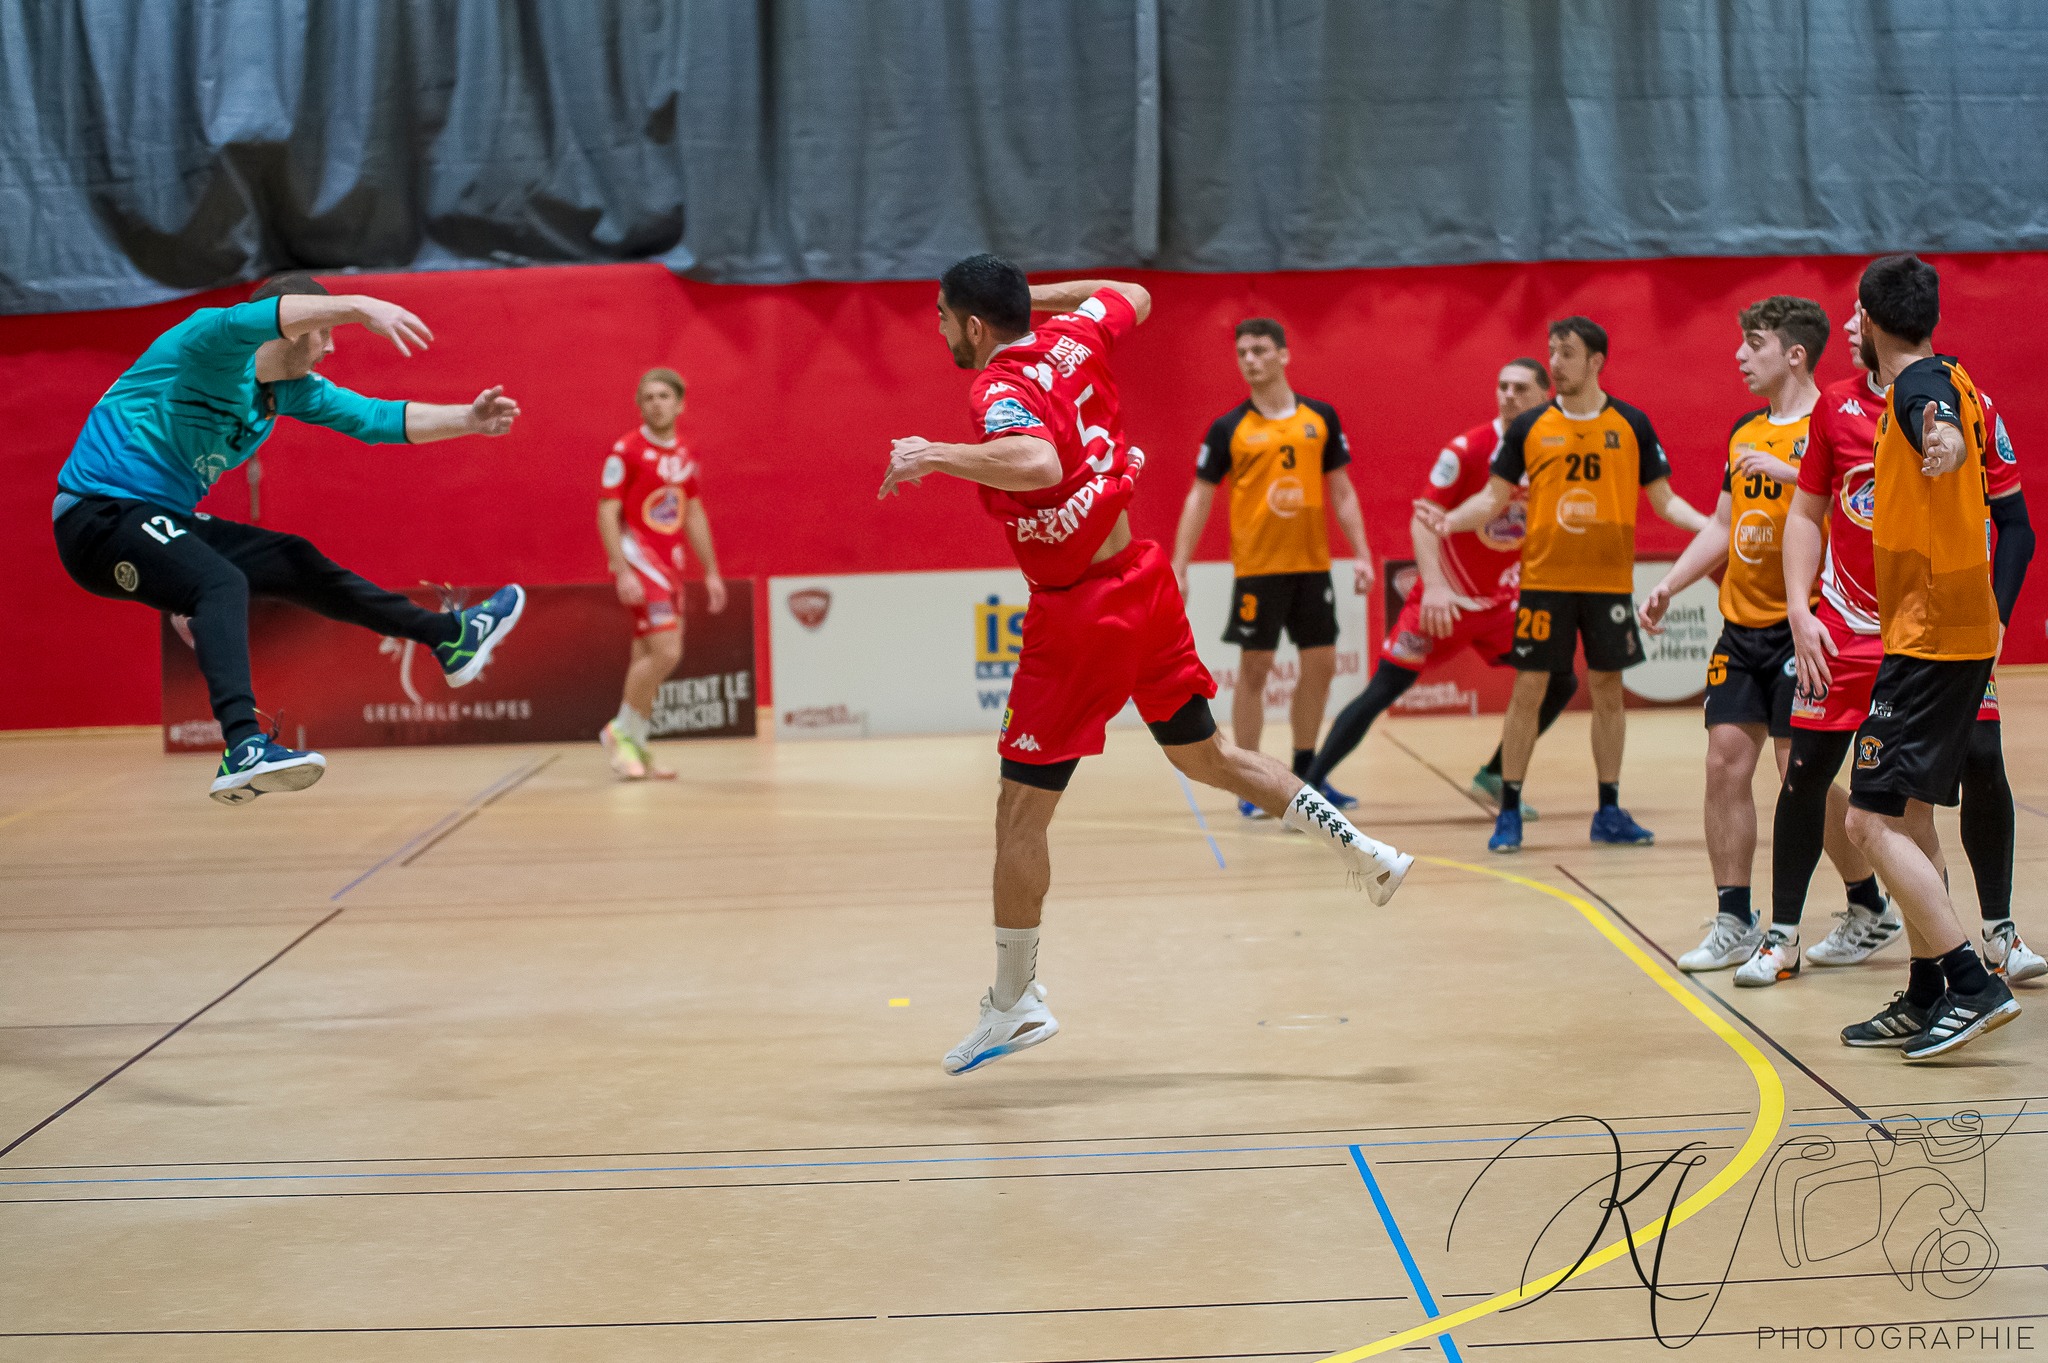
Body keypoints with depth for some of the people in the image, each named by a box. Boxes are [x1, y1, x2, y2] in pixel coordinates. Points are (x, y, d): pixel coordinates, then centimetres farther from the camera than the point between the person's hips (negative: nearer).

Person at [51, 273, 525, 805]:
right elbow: (254, 318, -39)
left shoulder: (292, 390, 9)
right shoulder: (211, 342, -16)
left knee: (295, 564, 16)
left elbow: (376, 418, 9)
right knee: (221, 582, -32)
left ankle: (450, 637, 30)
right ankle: (243, 749, -50)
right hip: (99, 515, -9)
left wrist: (469, 419, -4)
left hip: (164, 520, 9)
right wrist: (358, 306, -49)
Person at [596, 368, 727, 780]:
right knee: (665, 651, -17)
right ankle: (622, 732, -2)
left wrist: (711, 572, 18)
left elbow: (694, 516, 20)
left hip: (670, 565, 7)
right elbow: (607, 514, -12)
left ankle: (636, 747, 15)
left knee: (649, 658, 8)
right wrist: (622, 572, -20)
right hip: (638, 560, -7)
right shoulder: (626, 450, -9)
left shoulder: (684, 456, 12)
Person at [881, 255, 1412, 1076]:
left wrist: (934, 456, -34)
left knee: (1019, 812, 1)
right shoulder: (1074, 339, 3)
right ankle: (1361, 849, 21)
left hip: (1079, 616, -8)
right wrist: (1040, 293, 27)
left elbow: (1039, 462, -41)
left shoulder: (1002, 389, -19)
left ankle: (1014, 1003, 9)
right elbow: (1134, 297, 26)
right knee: (1204, 755, 25)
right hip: (1143, 578, 8)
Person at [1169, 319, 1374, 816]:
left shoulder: (1321, 418, 4)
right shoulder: (1228, 428, -2)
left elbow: (1341, 491, 9)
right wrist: (1178, 569, -6)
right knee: (1253, 669, 0)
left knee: (1321, 664, 7)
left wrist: (1362, 554, 2)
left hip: (1312, 565, 3)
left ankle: (1306, 773, 22)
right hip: (1257, 567, -3)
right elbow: (1199, 499, 0)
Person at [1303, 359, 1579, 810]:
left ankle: (1494, 776, 14)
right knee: (1383, 690, -9)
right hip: (1445, 599, -5)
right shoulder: (1466, 449, -14)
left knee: (1561, 682, -1)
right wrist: (1433, 587, -30)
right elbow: (1423, 519, -18)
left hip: (1503, 600, 5)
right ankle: (1307, 786, -4)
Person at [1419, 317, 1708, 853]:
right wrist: (1450, 521, -14)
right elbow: (1494, 496, 4)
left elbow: (1664, 499, 6)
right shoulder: (1529, 427, 1)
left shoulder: (1631, 425, 2)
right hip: (1544, 582, -1)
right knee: (1527, 691, 0)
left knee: (1607, 691, 7)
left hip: (1610, 583, 1)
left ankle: (1609, 812, 17)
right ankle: (1509, 813, 8)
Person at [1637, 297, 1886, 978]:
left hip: (1803, 627, -7)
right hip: (1741, 624, 7)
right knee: (1726, 761, 2)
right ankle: (1734, 922, 9)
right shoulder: (1745, 431, 14)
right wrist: (1668, 585, 15)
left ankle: (1868, 902, 16)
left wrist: (1784, 470, -28)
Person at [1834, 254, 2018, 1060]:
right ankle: (1925, 999, 20)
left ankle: (1974, 986, -13)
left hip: (1929, 635, -10)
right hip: (1955, 630, 10)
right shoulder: (1946, 379, 12)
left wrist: (1944, 440, -63)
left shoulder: (1919, 384, -16)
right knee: (1907, 819, 14)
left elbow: (1945, 426, -41)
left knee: (1874, 820, -12)